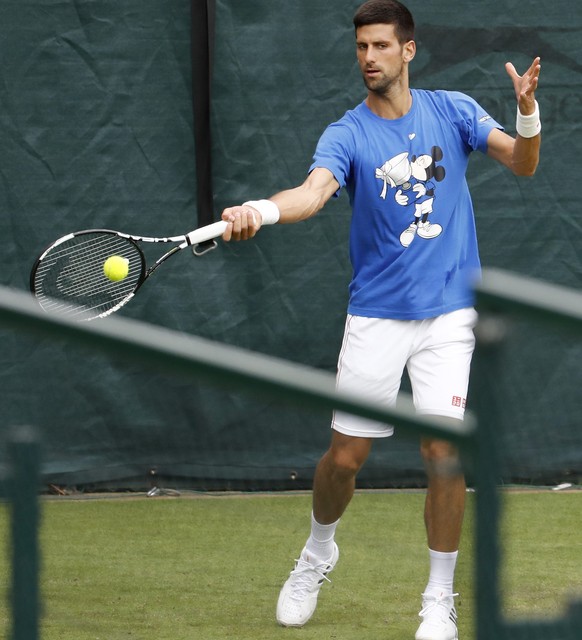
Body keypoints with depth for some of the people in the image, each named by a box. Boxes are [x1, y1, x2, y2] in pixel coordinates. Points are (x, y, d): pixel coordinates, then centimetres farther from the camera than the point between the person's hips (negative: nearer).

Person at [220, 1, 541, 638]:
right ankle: (318, 550, 32)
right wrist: (261, 210, -46)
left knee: (443, 453, -8)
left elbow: (522, 162, -4)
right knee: (345, 456, 2)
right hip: (375, 316, 0)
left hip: (448, 315, 0)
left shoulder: (453, 111, 2)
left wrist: (527, 113, -26)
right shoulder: (346, 134, -5)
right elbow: (314, 190, -24)